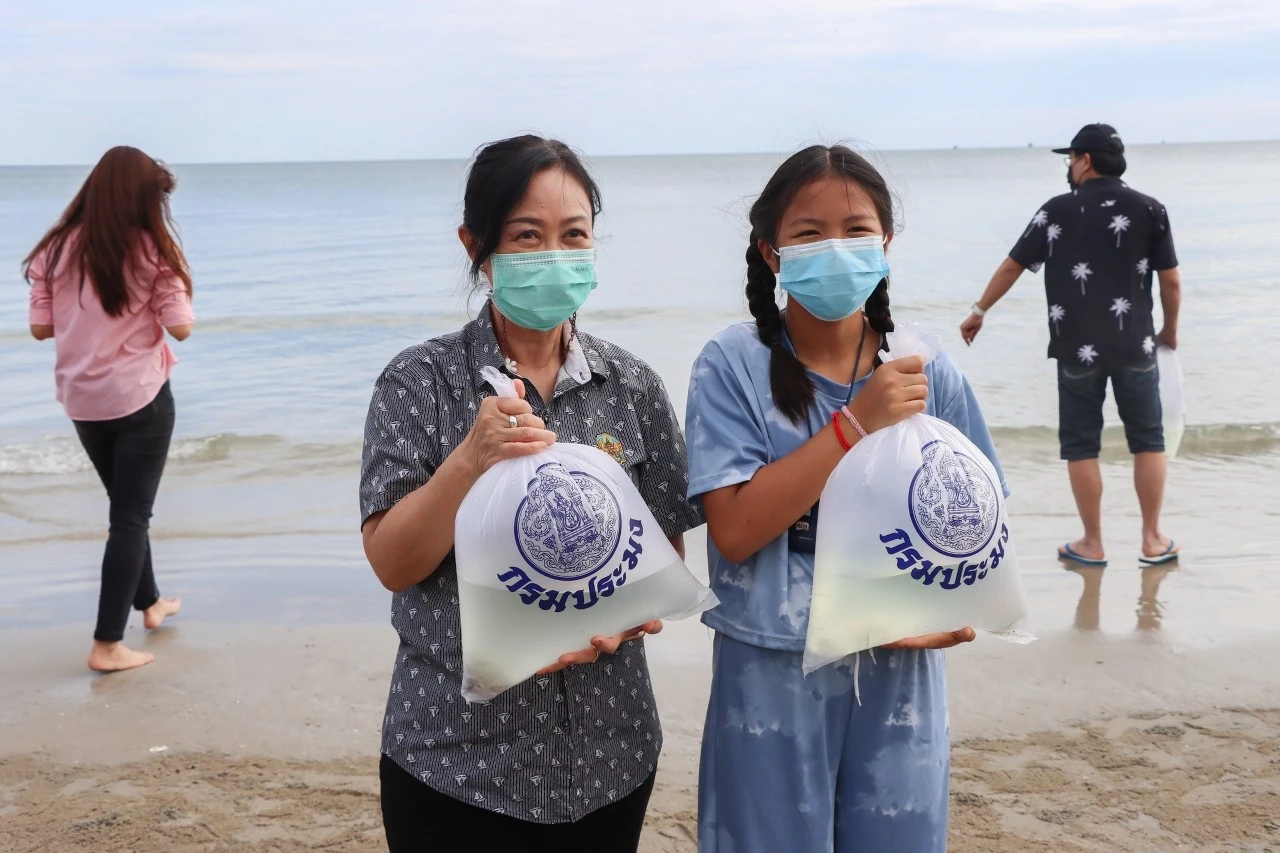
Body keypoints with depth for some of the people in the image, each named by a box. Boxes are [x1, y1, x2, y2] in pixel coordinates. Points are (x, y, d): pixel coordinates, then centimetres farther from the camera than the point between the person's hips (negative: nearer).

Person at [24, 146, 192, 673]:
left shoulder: (57, 248, -1)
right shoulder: (152, 250, -11)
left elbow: (41, 327, 0)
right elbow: (180, 327, -11)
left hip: (81, 400, 5)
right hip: (140, 397, -5)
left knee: (125, 505, 22)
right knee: (132, 515, 1)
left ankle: (150, 603, 39)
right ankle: (107, 645, -1)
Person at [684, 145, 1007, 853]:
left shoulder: (929, 375, -1)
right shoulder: (735, 366, -10)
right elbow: (734, 529, -18)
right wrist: (856, 422, -23)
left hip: (898, 676, 3)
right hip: (772, 682, -2)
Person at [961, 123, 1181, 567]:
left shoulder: (1056, 210, -1)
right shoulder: (1149, 209, 0)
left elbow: (1011, 266, 5)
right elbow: (1171, 281, 1)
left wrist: (979, 311, 18)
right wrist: (1170, 330, 17)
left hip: (1078, 349, -1)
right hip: (1135, 346, 1)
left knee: (1081, 445, 9)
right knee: (1147, 440, 12)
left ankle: (1092, 544, 14)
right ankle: (1152, 540, 15)